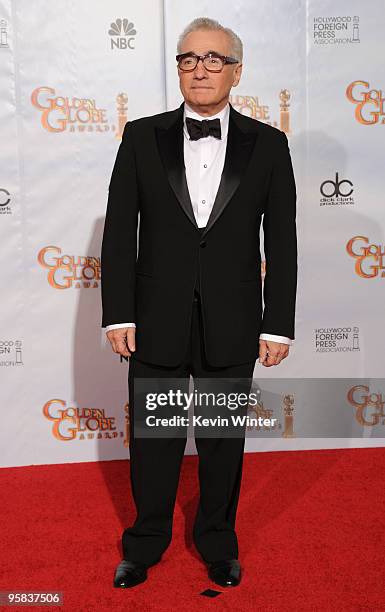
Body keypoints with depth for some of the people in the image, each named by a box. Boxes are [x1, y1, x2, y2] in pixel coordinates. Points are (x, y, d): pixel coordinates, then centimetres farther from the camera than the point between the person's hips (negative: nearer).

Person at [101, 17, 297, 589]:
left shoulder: (268, 144, 1)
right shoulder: (142, 136, 2)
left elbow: (281, 242, 0)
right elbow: (120, 231, 0)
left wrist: (278, 325, -3)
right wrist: (118, 314, -5)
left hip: (231, 325, 0)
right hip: (157, 321, 1)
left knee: (224, 439, 14)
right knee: (152, 437, 13)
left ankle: (218, 539, 38)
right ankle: (146, 540, 36)